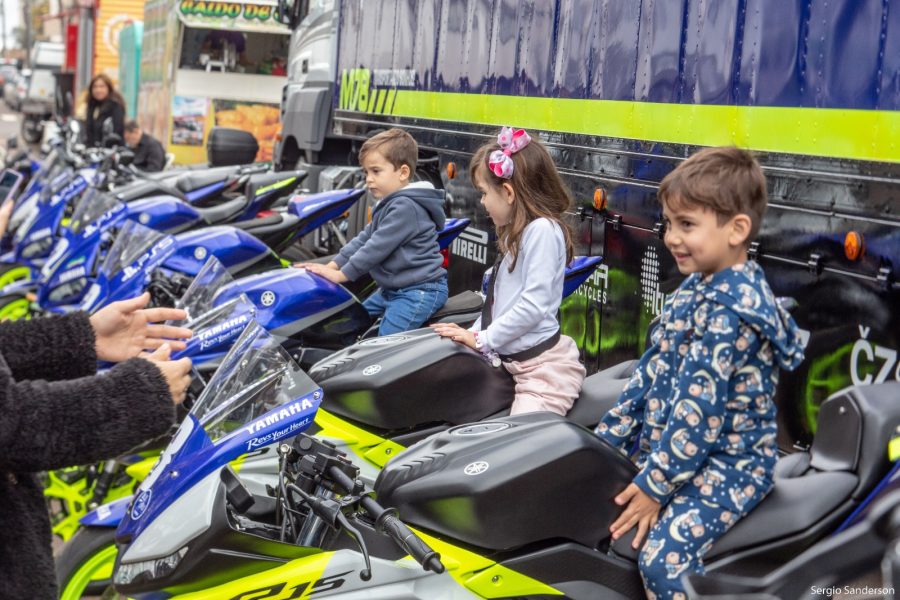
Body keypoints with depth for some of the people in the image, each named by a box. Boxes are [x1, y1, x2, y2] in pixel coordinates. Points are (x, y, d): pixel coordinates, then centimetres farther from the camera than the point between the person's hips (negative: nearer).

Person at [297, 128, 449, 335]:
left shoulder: (406, 207, -19)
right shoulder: (389, 203, 15)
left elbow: (377, 247, -22)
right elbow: (365, 238, 16)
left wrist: (341, 274, -16)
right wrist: (333, 264, 5)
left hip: (419, 291, -12)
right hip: (393, 288, 12)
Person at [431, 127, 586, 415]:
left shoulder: (543, 230, -12)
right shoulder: (517, 232, 19)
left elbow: (534, 305, -19)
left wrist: (481, 339, -13)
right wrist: (472, 333, 12)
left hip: (543, 366, -9)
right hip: (510, 362, 10)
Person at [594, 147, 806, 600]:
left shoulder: (731, 308, -23)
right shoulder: (697, 288, 6)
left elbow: (701, 409, -24)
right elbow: (654, 370, 11)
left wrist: (655, 487, -20)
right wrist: (606, 438, 11)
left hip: (726, 464, -10)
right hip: (668, 449, 10)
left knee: (663, 559, -26)